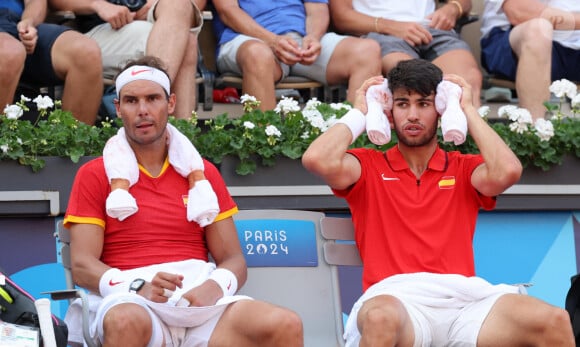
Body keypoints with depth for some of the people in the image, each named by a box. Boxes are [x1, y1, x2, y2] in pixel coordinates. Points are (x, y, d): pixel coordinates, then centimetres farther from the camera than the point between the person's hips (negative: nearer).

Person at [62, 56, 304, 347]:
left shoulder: (203, 173, 20)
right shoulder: (93, 175, 12)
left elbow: (233, 260, 15)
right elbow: (82, 266, 2)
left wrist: (215, 286, -10)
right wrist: (138, 288, -18)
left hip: (200, 299, 2)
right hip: (132, 301, -2)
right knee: (126, 322, -42)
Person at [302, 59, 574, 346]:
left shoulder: (464, 169, 22)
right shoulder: (368, 166, 18)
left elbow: (507, 171, -1)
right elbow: (317, 159, -2)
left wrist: (468, 110, 12)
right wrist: (359, 113, 13)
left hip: (461, 298, 2)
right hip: (395, 297, -2)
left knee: (554, 321, -28)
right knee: (381, 318, -43)